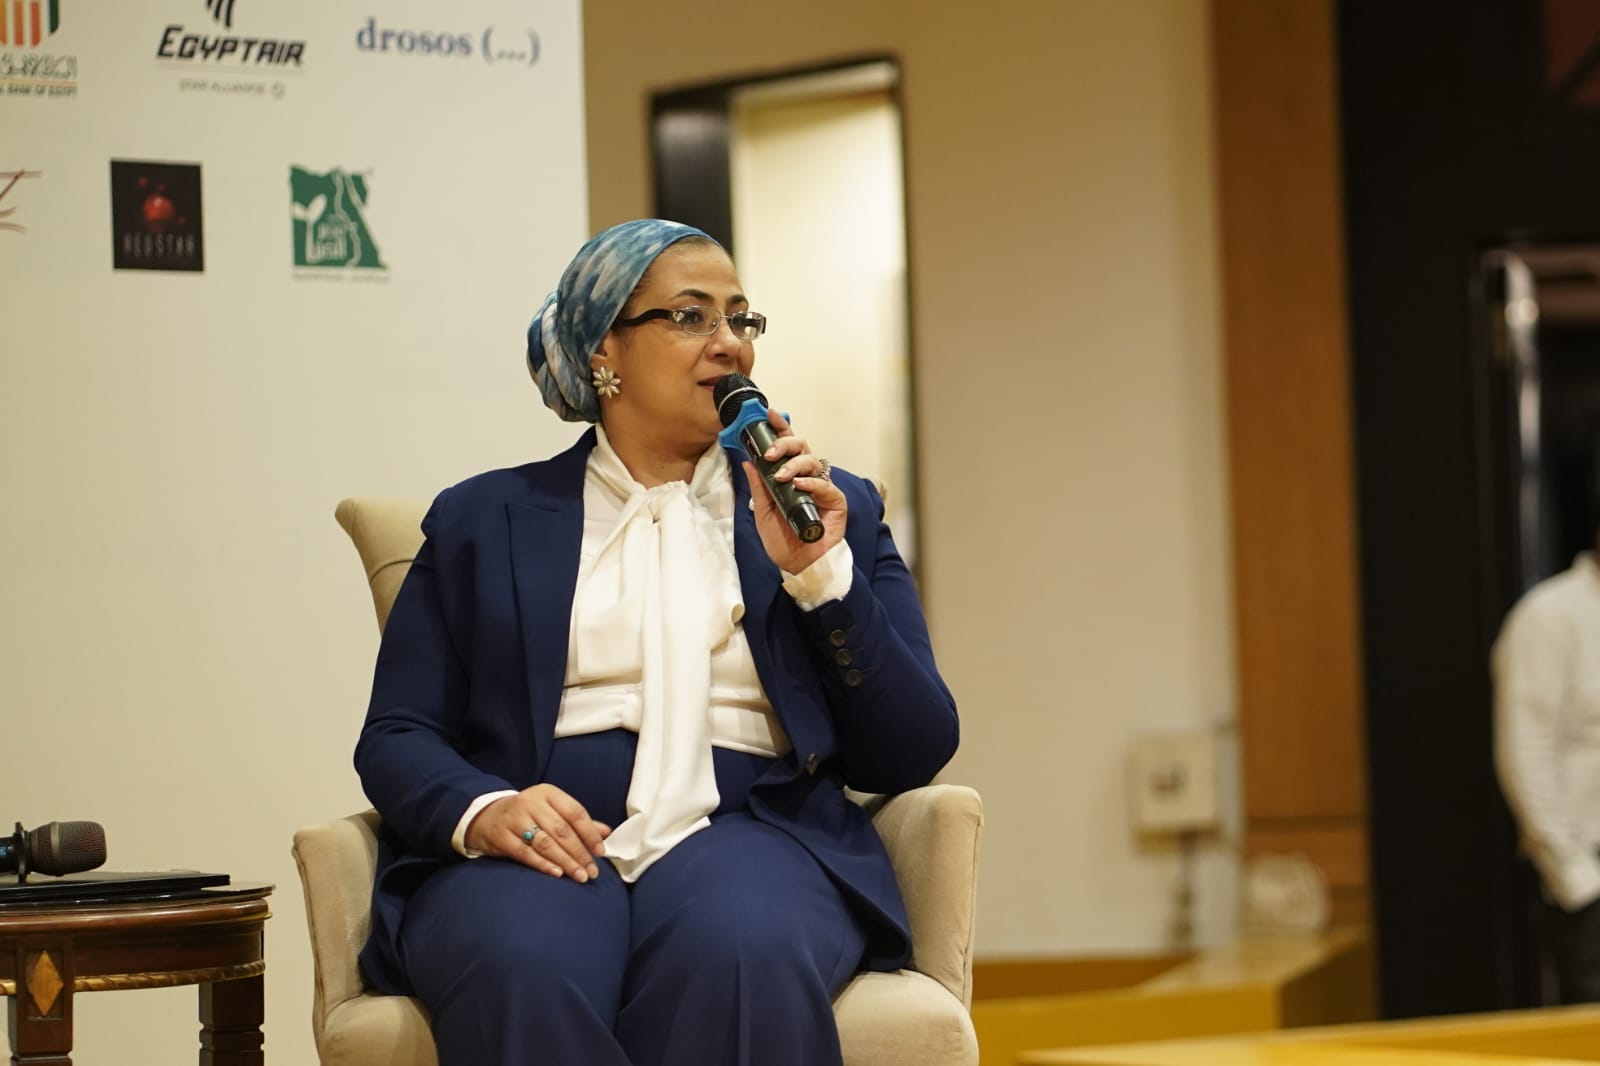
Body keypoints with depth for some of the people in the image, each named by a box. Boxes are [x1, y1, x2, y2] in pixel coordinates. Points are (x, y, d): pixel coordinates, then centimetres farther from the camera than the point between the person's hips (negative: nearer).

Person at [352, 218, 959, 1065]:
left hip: (750, 834, 1)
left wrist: (819, 573, -3)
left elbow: (913, 754, 11)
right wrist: (480, 811, -13)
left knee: (742, 959, -38)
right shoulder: (482, 520, 19)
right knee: (522, 979, -38)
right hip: (533, 847, 0)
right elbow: (396, 736, 10)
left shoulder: (832, 509, 20)